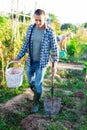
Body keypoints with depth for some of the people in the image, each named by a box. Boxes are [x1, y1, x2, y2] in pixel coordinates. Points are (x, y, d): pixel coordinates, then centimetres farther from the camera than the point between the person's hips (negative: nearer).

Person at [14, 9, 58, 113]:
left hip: (42, 63, -4)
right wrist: (18, 57, 2)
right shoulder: (30, 28, -5)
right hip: (30, 61, 4)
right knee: (31, 82, 18)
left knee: (38, 84, 2)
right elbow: (26, 44, 5)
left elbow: (54, 49, -9)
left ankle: (36, 103, 26)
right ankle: (37, 93, 49)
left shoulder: (50, 32, -16)